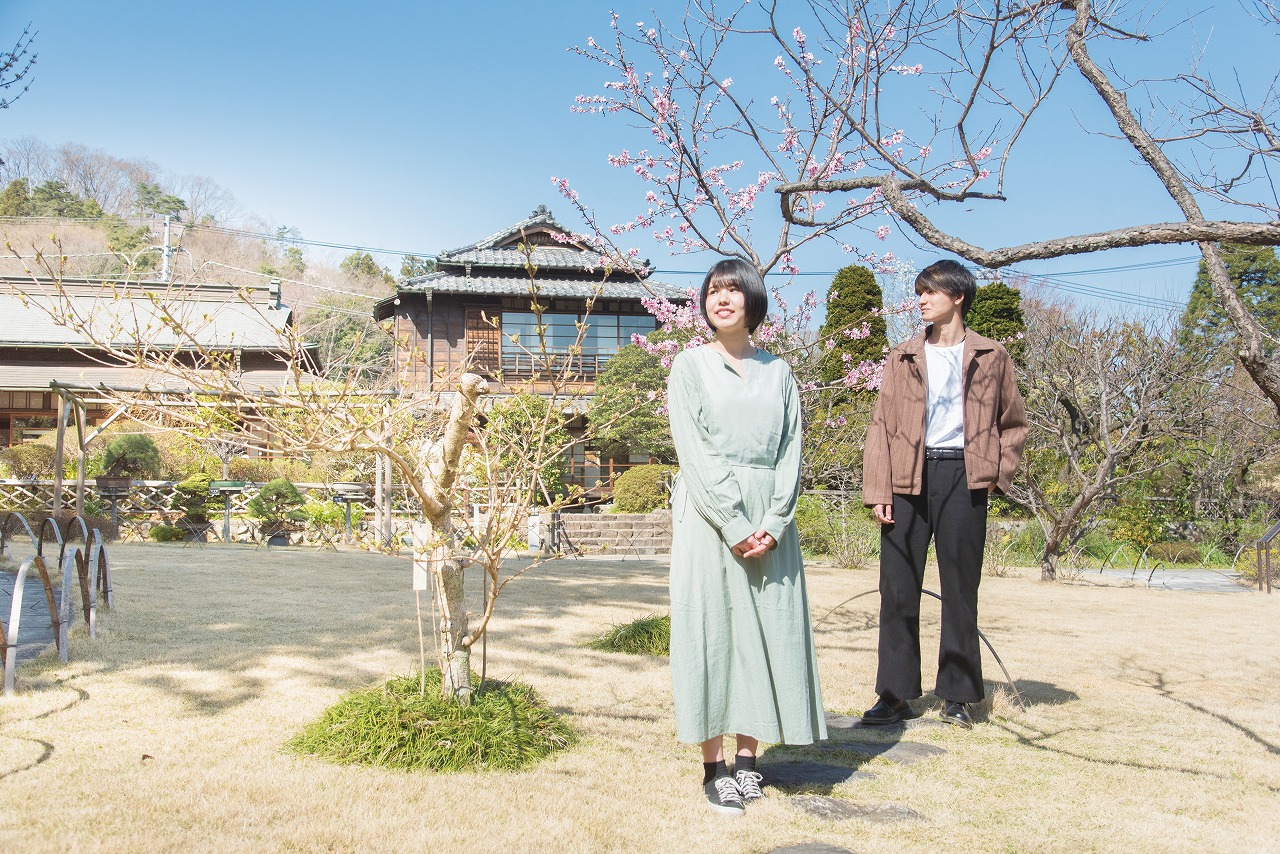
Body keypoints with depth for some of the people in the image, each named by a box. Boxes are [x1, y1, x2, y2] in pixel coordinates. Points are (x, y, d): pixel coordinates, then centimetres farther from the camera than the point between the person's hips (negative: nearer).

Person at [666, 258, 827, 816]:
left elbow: (791, 450, 5)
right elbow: (692, 451, -6)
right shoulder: (690, 365, 3)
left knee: (766, 630, 2)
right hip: (709, 517, -3)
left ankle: (748, 758, 10)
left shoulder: (778, 371, 11)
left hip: (769, 520, 3)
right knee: (711, 628, -2)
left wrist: (772, 524, -9)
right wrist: (733, 525, -15)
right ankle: (714, 765, 3)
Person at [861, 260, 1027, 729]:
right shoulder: (903, 358, 12)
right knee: (898, 587, 0)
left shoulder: (991, 357, 9)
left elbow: (1014, 424, 15)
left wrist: (997, 473, 1)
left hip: (962, 478, -1)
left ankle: (957, 695, 14)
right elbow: (880, 426, 7)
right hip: (907, 479, 1)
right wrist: (877, 490, -2)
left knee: (960, 588, 4)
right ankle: (895, 694, 7)